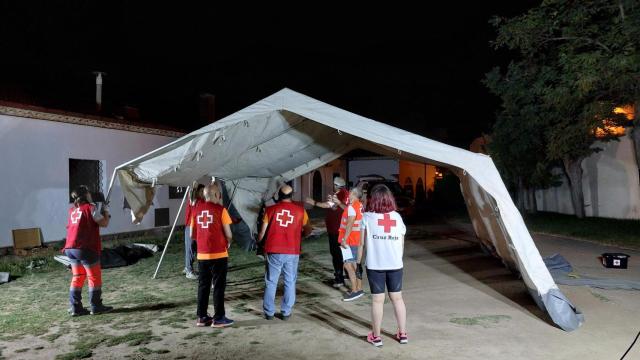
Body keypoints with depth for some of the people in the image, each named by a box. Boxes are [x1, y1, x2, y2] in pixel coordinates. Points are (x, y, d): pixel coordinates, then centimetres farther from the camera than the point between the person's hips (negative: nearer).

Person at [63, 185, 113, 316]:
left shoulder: (72, 210, 14)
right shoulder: (90, 208, -8)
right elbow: (104, 223, -9)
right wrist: (105, 211, 6)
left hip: (71, 248, 7)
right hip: (86, 249, -7)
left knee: (77, 277, 14)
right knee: (95, 277, 4)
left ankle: (75, 308, 13)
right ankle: (96, 307, 9)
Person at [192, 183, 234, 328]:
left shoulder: (196, 209, 6)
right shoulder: (220, 209, -8)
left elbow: (193, 232, 11)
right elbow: (228, 233, -7)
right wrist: (228, 243, 12)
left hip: (202, 254, 5)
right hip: (218, 254, -5)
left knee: (203, 286, 13)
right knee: (219, 286, 3)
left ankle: (202, 317, 19)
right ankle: (218, 318, 7)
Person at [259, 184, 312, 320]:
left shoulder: (271, 209, -1)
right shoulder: (300, 210, 1)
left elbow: (263, 231, 2)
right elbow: (308, 230, 8)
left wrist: (258, 241, 21)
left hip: (274, 251, 0)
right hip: (292, 252, 0)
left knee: (271, 283, 11)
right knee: (290, 283, 11)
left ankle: (269, 312, 16)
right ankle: (286, 312, 14)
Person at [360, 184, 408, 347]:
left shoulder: (367, 217, -5)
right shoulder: (397, 217, 2)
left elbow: (362, 243, -3)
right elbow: (402, 243, 5)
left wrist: (358, 260, 6)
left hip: (375, 265, -2)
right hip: (395, 264, 2)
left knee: (377, 300, 6)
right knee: (397, 298, 15)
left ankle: (376, 336, 15)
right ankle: (403, 334, 23)